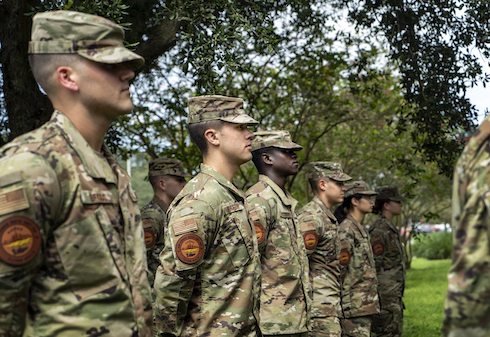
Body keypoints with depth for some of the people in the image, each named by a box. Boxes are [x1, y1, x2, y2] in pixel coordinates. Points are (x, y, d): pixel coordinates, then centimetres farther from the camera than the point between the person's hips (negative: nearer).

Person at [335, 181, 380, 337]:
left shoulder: (361, 229, 18)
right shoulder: (346, 229, -12)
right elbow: (340, 269, -16)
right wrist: (346, 302, -18)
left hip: (366, 304, 10)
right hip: (355, 304, -10)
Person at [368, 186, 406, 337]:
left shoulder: (391, 229, 15)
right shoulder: (378, 231, -15)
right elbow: (373, 267, -18)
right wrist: (376, 301, -20)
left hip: (394, 295, 10)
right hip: (384, 295, -10)